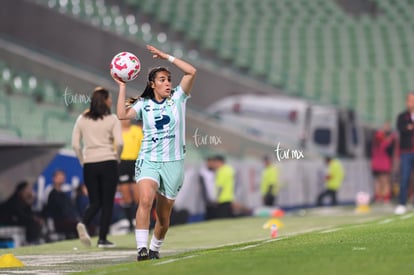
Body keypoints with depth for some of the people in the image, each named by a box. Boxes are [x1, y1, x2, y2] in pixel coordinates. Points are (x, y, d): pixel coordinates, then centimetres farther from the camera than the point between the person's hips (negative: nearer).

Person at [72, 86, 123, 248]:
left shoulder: (82, 119, 7)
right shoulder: (112, 119, -4)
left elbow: (75, 144, 3)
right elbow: (119, 143, -13)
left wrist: (83, 161, 11)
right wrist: (116, 158, 4)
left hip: (89, 165, 3)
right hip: (108, 163, -3)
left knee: (95, 202, 12)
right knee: (107, 202, 5)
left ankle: (83, 223, -18)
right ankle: (102, 239, 2)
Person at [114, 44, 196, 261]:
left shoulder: (177, 98, 5)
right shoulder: (143, 104, 5)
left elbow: (191, 72, -6)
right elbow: (122, 115, -11)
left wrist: (167, 57, -6)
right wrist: (122, 87, -7)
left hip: (173, 163, 1)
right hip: (148, 161, -1)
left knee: (164, 215, 7)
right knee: (145, 200, -27)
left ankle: (155, 248, 30)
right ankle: (142, 248, -31)